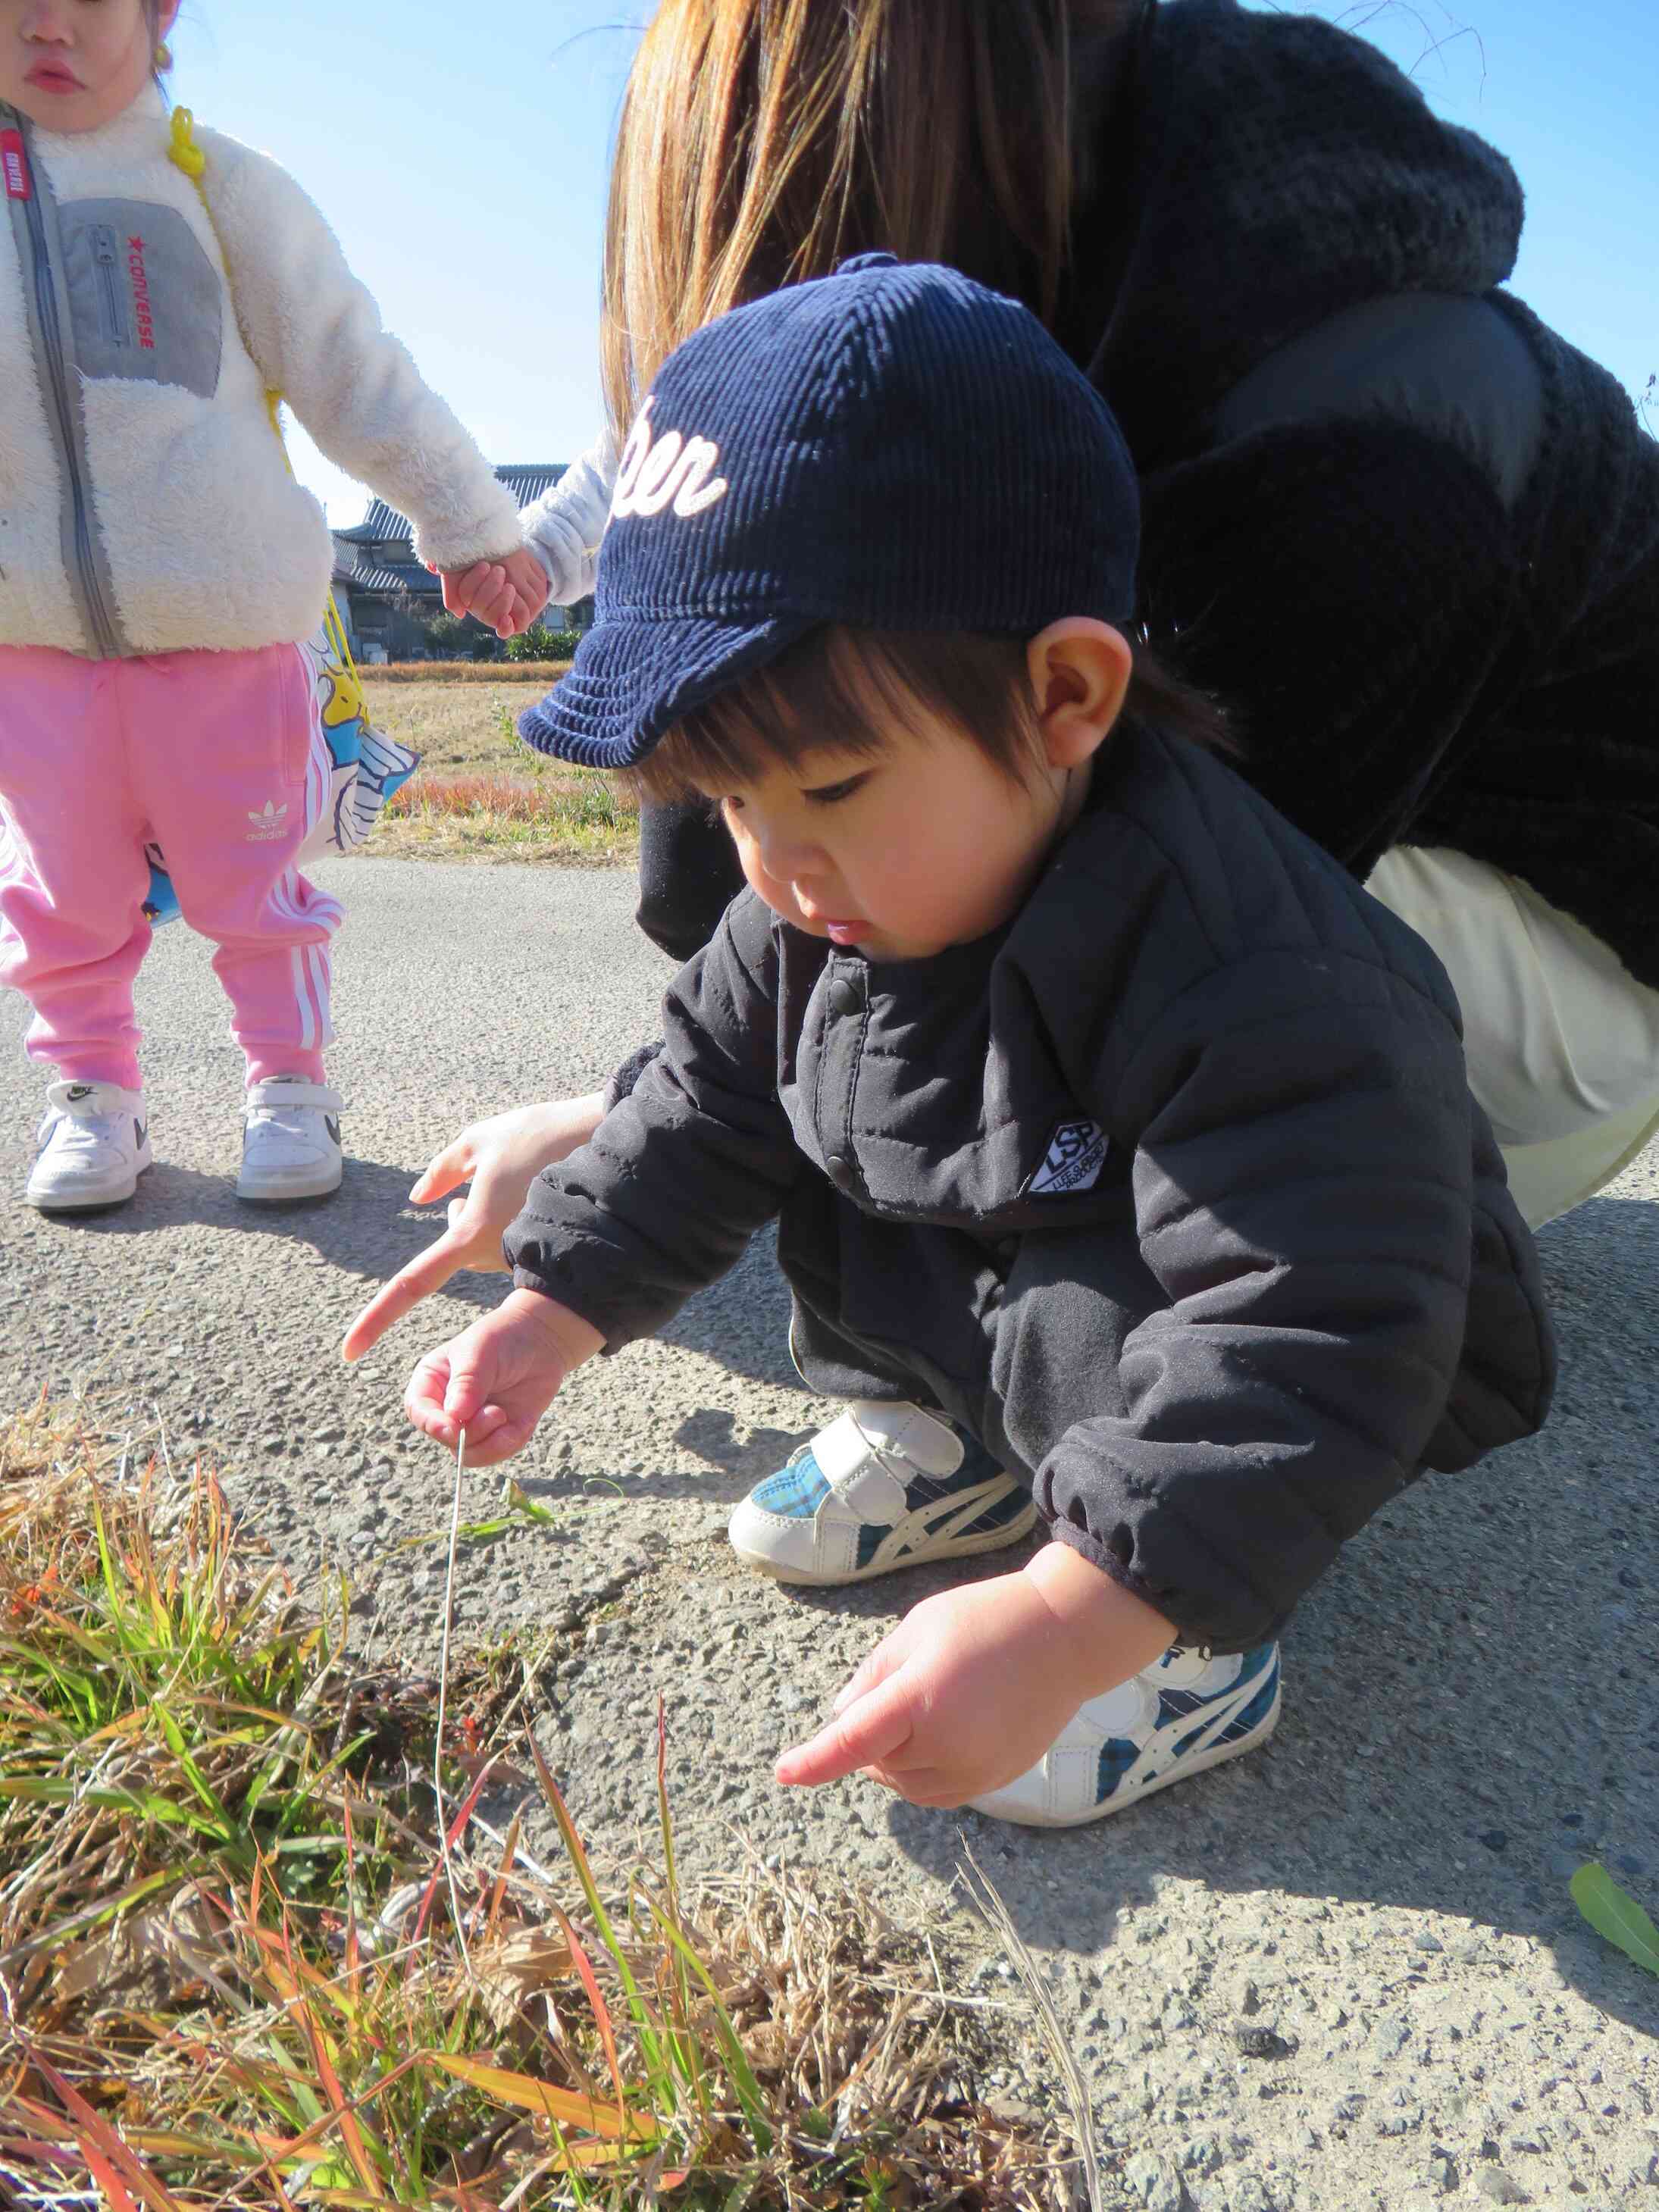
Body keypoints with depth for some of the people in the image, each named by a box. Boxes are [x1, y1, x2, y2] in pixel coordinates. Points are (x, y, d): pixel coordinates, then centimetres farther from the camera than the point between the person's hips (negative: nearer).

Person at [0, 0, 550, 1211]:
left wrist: (470, 519, 7)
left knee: (249, 881, 4)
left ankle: (288, 1082, 21)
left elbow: (353, 370, 6)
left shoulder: (213, 180, 4)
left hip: (226, 625, -2)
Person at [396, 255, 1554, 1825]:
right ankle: (944, 1430, 11)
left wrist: (1063, 1622, -49)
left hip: (1328, 1382, -7)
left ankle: (1205, 1644, -9)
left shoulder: (1241, 979, -37)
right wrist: (554, 1312, -6)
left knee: (1092, 1318, -35)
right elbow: (708, 1101, 1)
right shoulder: (825, 907, -11)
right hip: (983, 1288, 7)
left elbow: (1304, 1349, -41)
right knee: (819, 1120, 2)